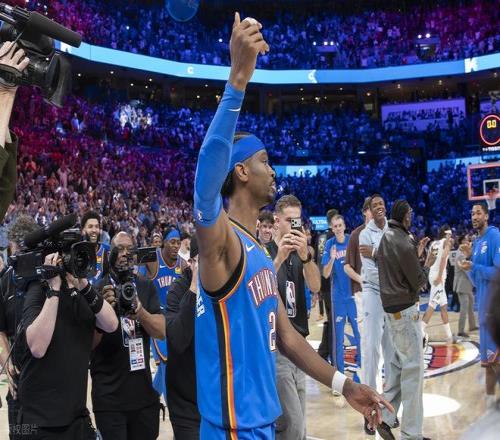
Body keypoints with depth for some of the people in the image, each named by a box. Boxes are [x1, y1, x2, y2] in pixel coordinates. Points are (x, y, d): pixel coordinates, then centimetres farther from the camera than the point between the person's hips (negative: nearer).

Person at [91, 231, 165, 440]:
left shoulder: (146, 287, 4)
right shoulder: (96, 289, -5)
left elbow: (162, 332, -4)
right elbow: (88, 344, -10)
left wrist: (140, 313, -22)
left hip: (144, 391, 3)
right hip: (109, 396, -3)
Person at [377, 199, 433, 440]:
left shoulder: (387, 238, 8)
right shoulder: (403, 244, -20)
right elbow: (418, 283, -13)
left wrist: (416, 255, 12)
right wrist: (427, 264, 2)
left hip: (392, 308, 9)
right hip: (405, 311, -9)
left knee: (396, 363, 14)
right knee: (413, 366, -3)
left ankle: (384, 418, 17)